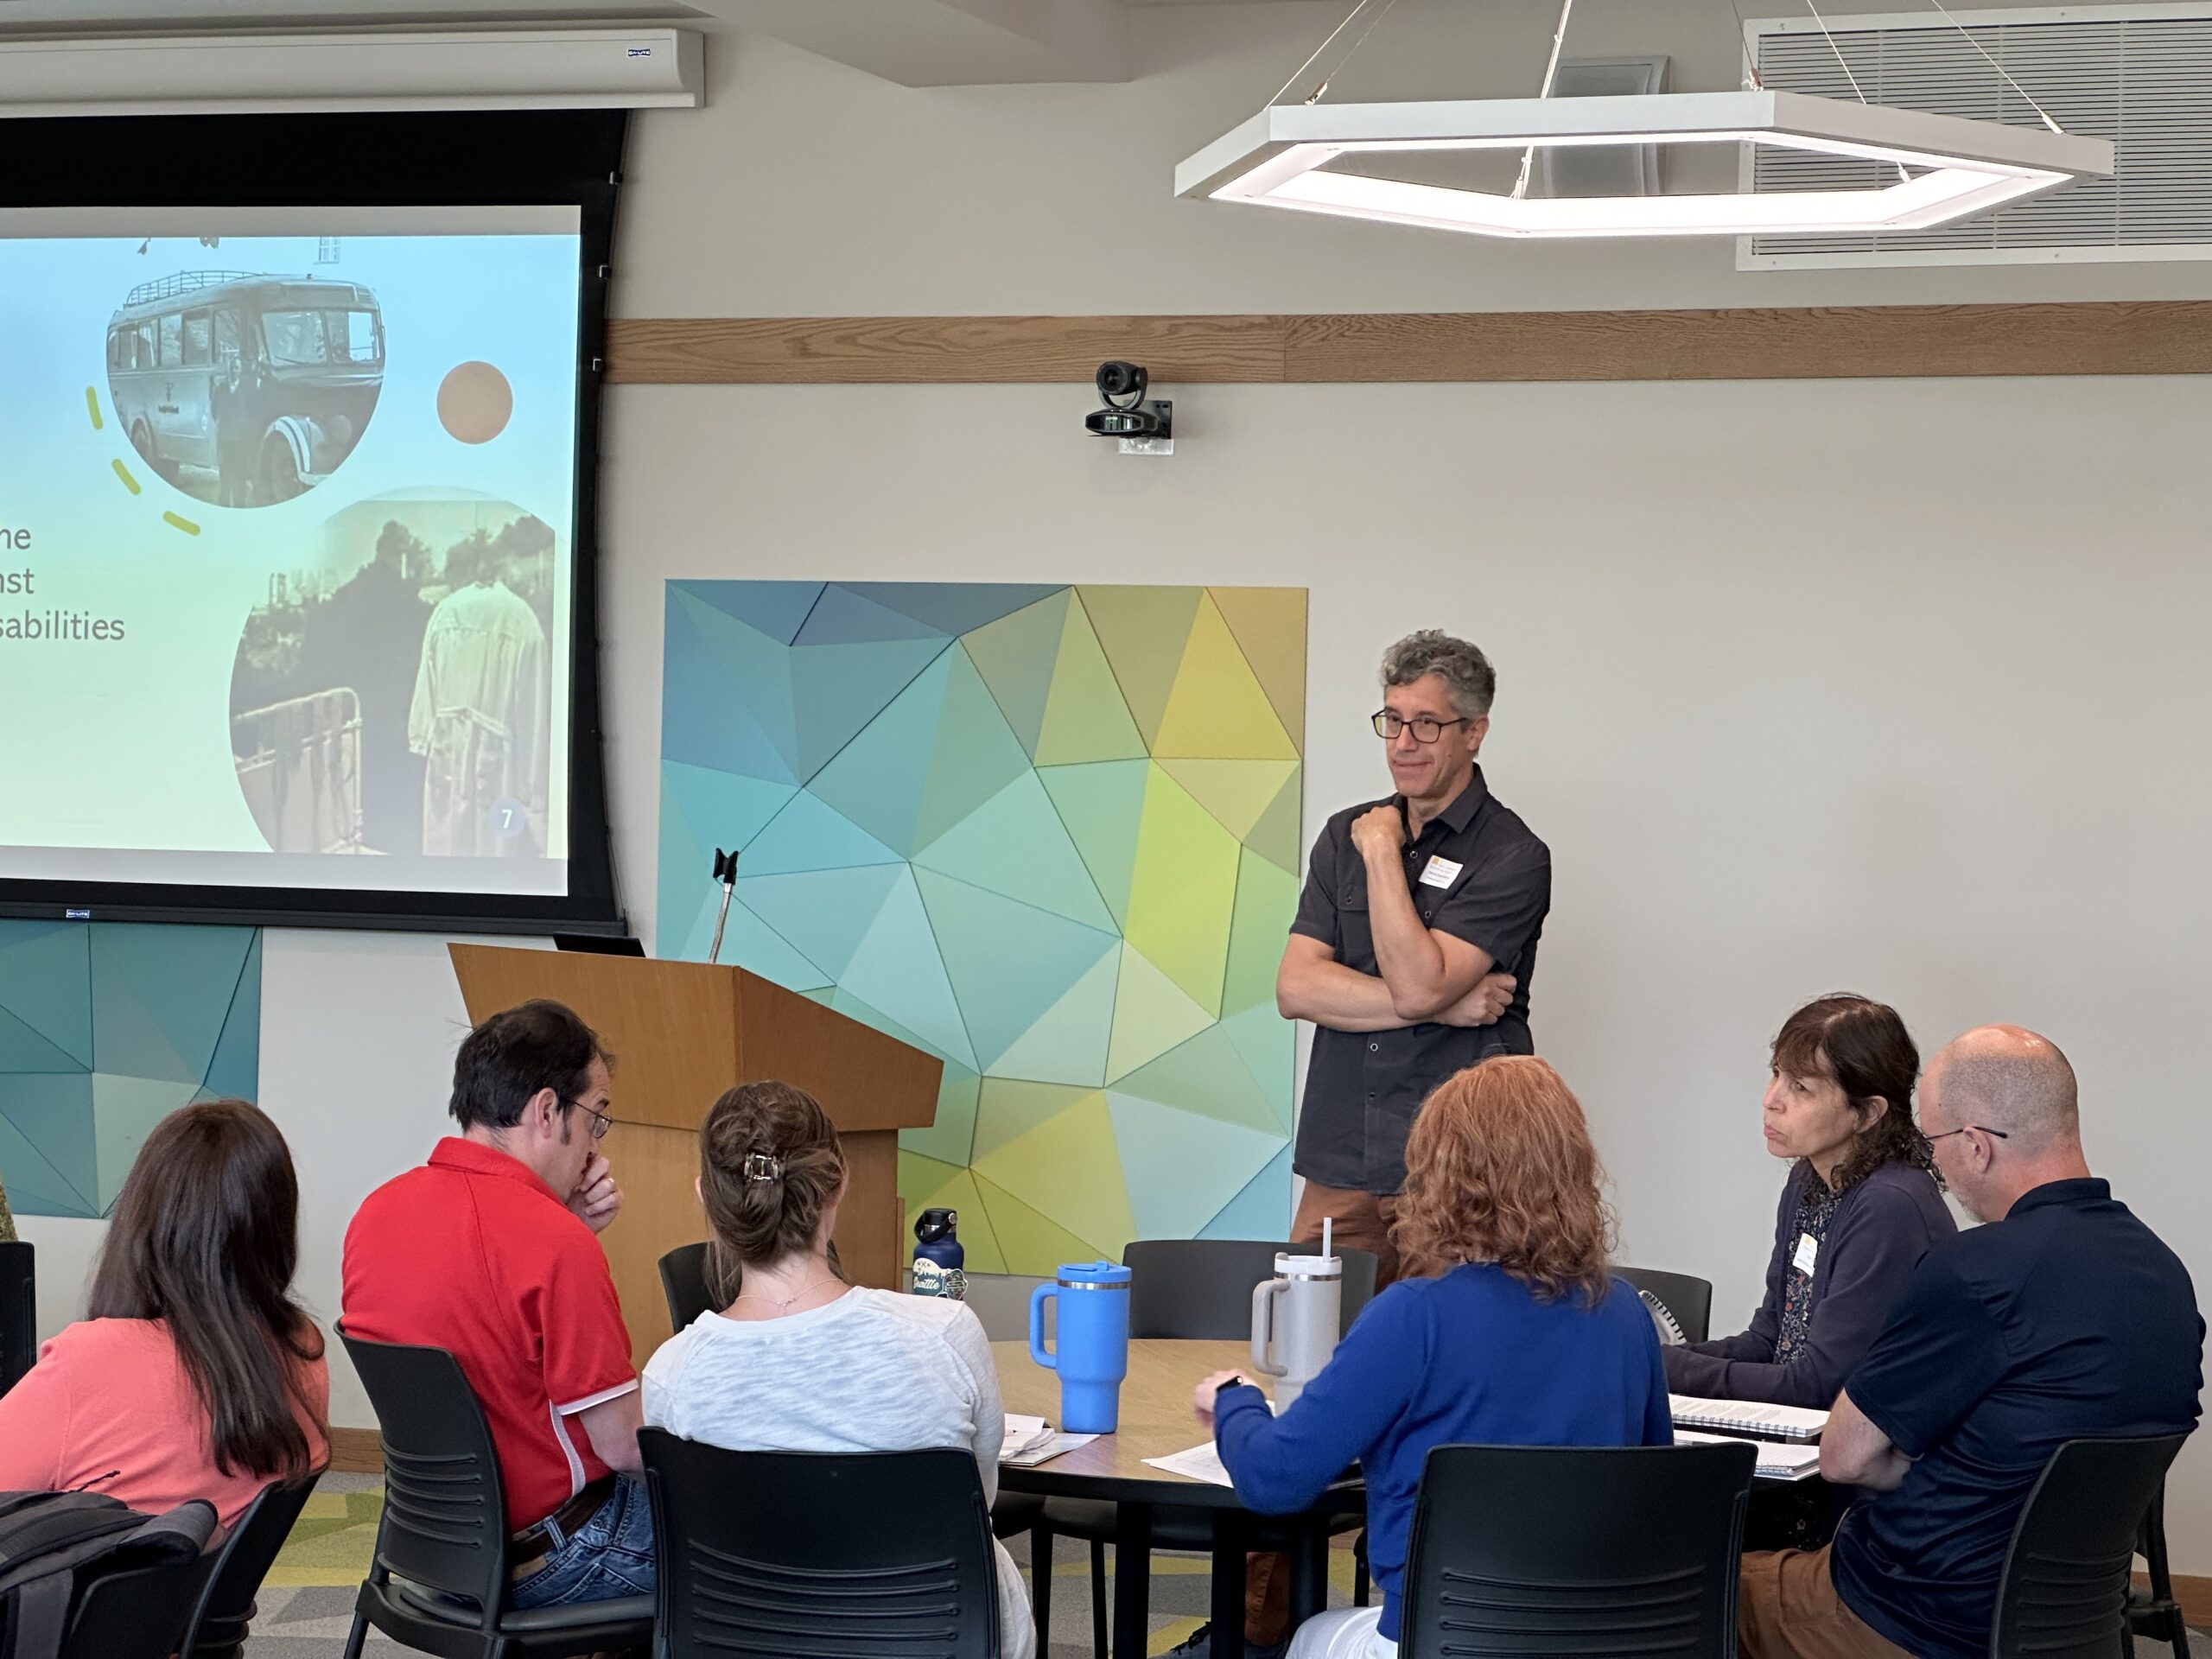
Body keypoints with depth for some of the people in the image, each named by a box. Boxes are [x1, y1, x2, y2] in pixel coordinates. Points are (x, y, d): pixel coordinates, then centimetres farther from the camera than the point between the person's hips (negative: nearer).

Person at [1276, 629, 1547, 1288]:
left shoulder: (1512, 857, -5)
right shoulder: (1346, 835, 12)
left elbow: (1416, 985, -17)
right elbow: (1295, 988, 0)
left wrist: (1383, 853, -9)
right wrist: (1442, 1006, -9)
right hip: (1341, 1170, 5)